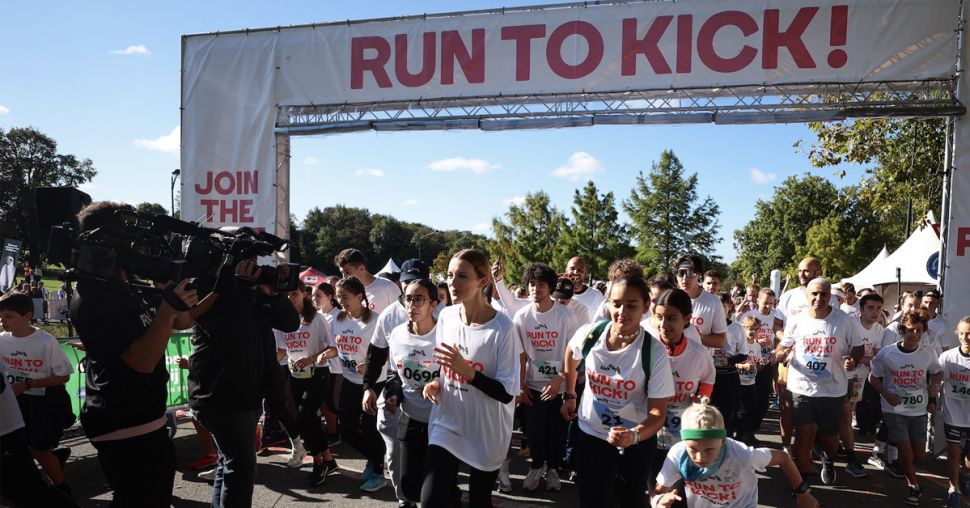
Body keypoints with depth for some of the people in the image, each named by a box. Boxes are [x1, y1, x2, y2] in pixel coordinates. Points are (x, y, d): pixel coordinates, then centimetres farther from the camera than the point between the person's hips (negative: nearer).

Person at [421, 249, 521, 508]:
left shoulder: (502, 327, -19)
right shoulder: (445, 316, -3)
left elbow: (506, 393, -18)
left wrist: (467, 370, -29)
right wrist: (436, 383, -5)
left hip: (486, 433, -3)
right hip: (446, 425, 3)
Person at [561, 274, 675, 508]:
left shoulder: (655, 352, -22)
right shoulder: (589, 334, -15)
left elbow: (658, 413, -21)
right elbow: (571, 354, 10)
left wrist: (634, 435, -40)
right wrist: (569, 396, 14)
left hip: (638, 440, -1)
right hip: (592, 435, 1)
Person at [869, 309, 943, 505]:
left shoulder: (928, 353, -7)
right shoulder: (886, 354, -13)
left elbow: (938, 372, 13)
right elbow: (873, 377, 0)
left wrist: (935, 384, -8)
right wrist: (886, 394, -15)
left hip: (919, 411, 3)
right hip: (894, 410, -3)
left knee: (919, 457, 9)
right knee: (906, 455, -6)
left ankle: (901, 461, 45)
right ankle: (914, 486, 21)